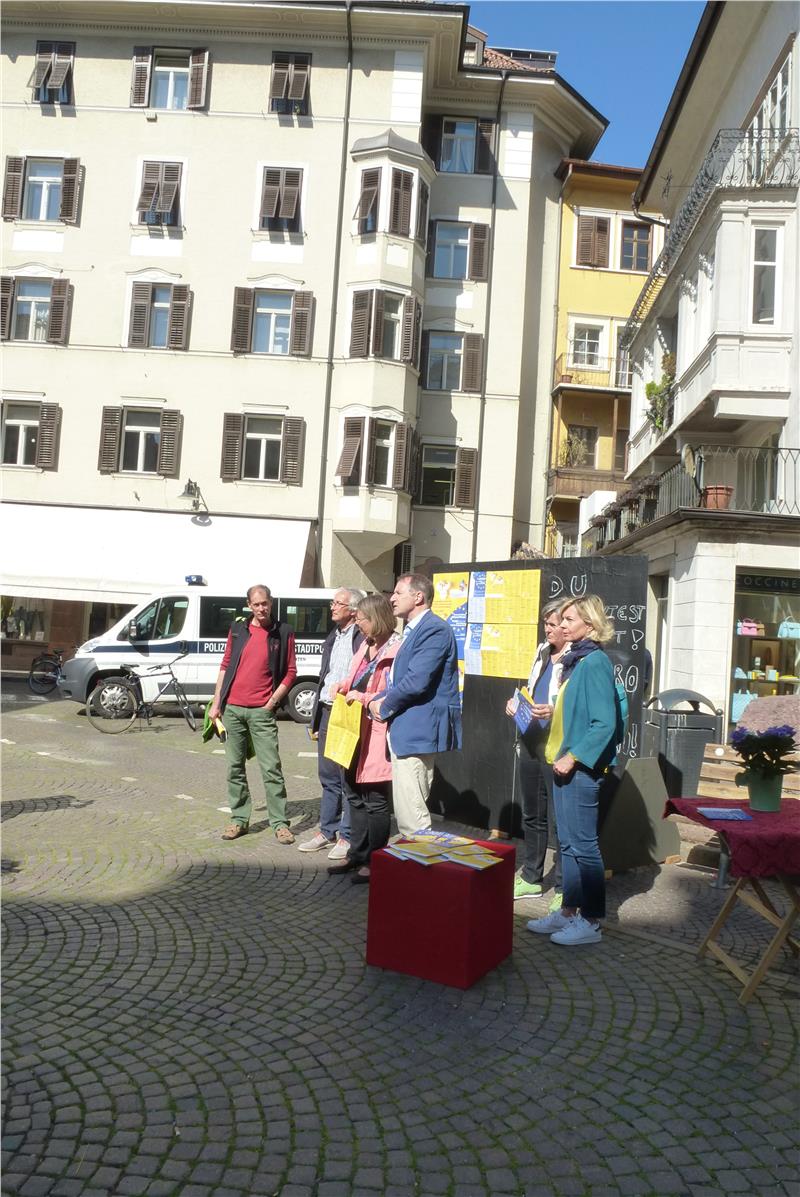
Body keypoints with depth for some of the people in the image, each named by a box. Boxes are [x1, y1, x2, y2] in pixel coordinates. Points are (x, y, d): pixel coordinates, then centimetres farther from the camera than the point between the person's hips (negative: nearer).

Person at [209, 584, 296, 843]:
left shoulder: (283, 633, 1)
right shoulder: (238, 630, 9)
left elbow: (290, 672, 2)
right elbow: (225, 666, 11)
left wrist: (273, 701, -7)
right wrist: (216, 704, 8)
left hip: (262, 712, -3)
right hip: (232, 708, 3)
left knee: (271, 768, -4)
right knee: (235, 768, 8)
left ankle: (279, 823, 3)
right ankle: (239, 819, 18)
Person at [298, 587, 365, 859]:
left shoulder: (363, 638, -11)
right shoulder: (332, 637, 16)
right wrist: (316, 716, 18)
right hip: (326, 712, 8)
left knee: (348, 778, 0)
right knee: (328, 776, 16)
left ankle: (348, 836, 10)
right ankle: (327, 831, 27)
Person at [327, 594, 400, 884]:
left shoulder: (396, 649, -15)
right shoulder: (366, 646, 12)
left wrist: (364, 698, -19)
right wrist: (344, 686, 8)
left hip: (377, 733, -9)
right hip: (355, 730, 9)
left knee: (375, 800, 1)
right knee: (356, 796, 16)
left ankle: (374, 862, 13)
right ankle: (356, 855, 28)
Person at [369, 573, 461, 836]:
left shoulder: (434, 629, -14)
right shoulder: (411, 630, 18)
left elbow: (416, 681, -22)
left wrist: (385, 707, -7)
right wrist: (376, 701, 3)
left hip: (417, 732, -10)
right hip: (403, 731, 10)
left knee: (411, 816, -9)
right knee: (405, 814, 16)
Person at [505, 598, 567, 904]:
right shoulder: (543, 652, 12)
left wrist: (555, 712, -29)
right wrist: (516, 704, 8)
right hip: (530, 741, 9)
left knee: (558, 819, -1)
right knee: (532, 814, 19)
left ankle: (563, 888, 14)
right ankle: (531, 877, 33)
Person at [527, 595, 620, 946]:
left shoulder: (595, 662, -15)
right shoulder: (574, 660, 11)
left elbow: (605, 723, -20)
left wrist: (573, 757, -20)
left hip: (581, 767, -9)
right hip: (564, 762, 9)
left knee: (583, 844, 0)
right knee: (568, 843, 16)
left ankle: (590, 921, 12)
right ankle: (568, 911, 27)